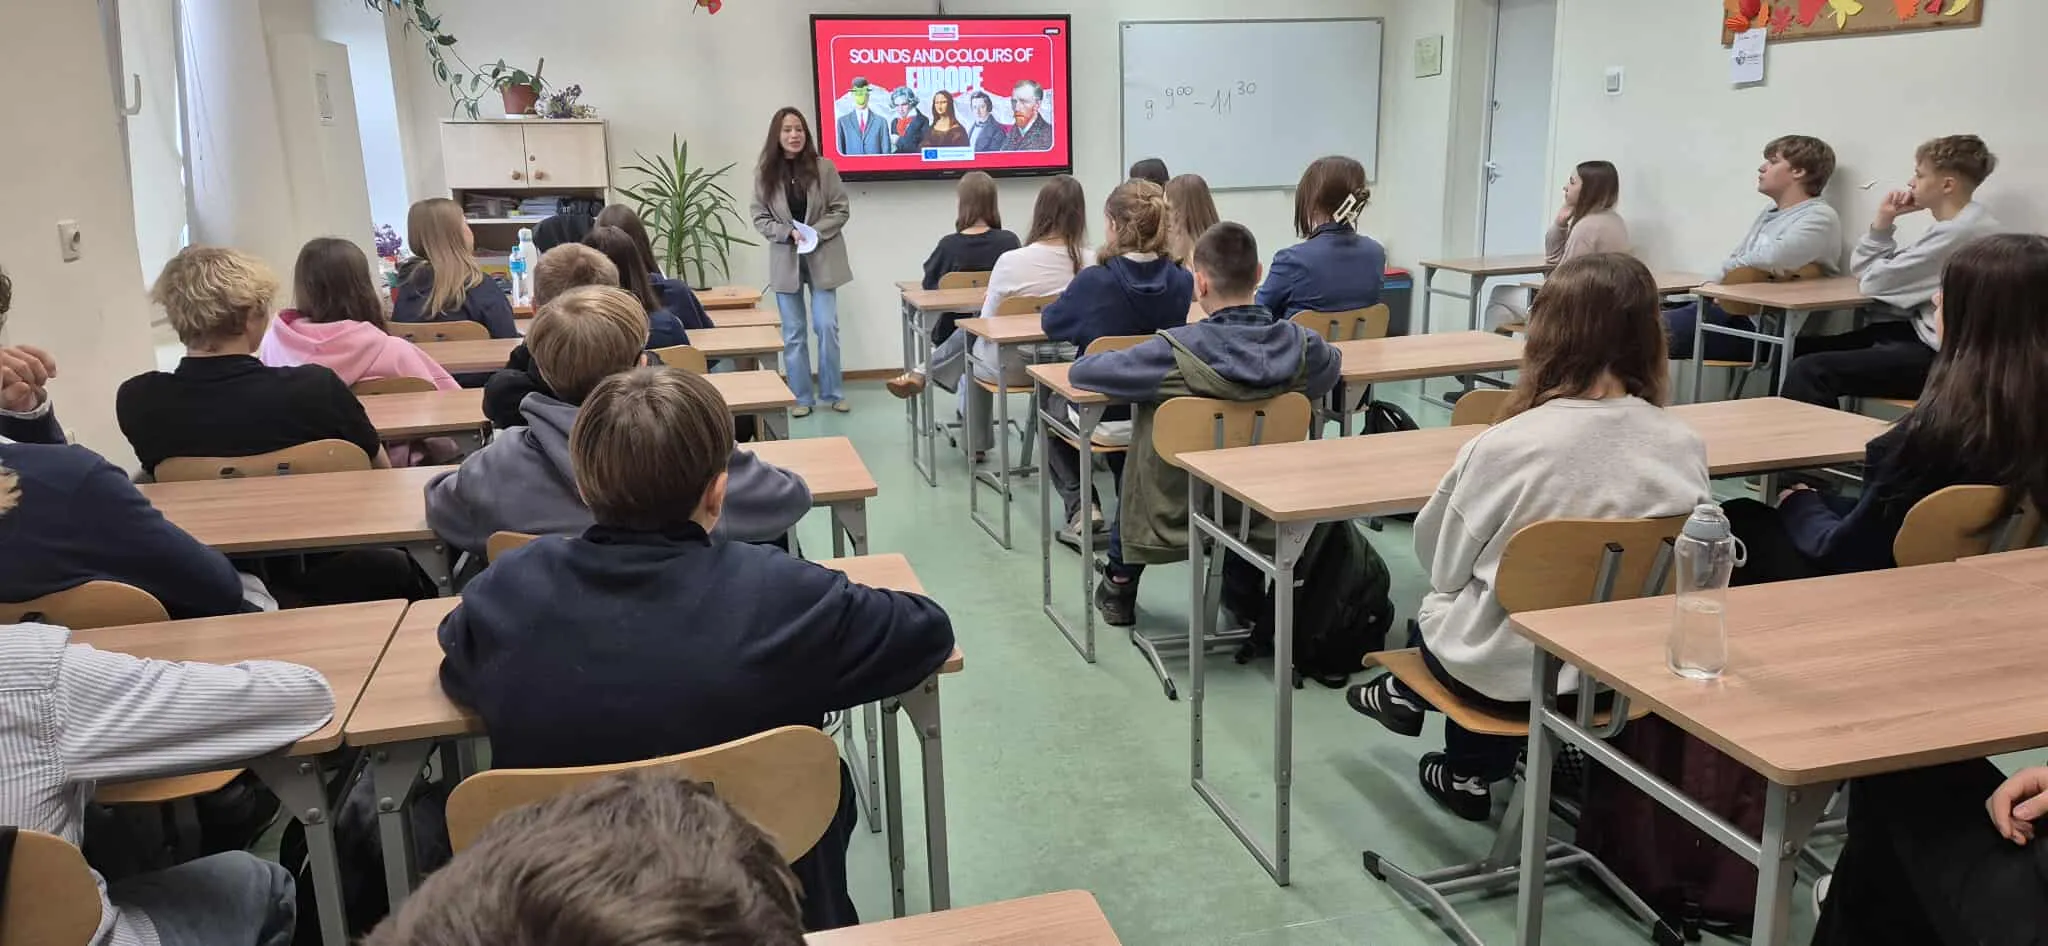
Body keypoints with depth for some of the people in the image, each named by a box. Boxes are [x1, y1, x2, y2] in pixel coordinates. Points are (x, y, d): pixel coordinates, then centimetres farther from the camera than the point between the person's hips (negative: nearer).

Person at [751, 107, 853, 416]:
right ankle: (801, 397, 15)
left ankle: (831, 392, 14)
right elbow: (760, 217, 0)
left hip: (822, 257, -1)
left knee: (827, 326, 0)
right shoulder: (764, 172, -3)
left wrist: (815, 232, -16)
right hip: (786, 260, 1)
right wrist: (788, 233, -16)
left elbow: (841, 210, -2)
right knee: (792, 332, 6)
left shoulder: (824, 167, -5)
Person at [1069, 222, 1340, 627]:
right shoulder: (1300, 346, -16)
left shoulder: (1177, 352, -28)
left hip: (1176, 520, -3)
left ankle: (1120, 586, 44)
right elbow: (1333, 366, 9)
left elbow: (1081, 371, -18)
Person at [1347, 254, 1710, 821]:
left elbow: (1444, 565, -11)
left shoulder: (1506, 445, -25)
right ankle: (1471, 769, 47)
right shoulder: (1685, 446, -14)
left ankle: (1469, 771, 45)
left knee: (1438, 604, 29)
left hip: (1509, 669, -4)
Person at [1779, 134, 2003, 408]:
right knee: (1799, 349, 11)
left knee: (1808, 372, -24)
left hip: (1941, 358, -11)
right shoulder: (1963, 225, 16)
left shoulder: (1959, 232, -17)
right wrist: (1883, 221, 2)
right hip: (1927, 337, 11)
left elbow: (1874, 282, -12)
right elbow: (1861, 270, 16)